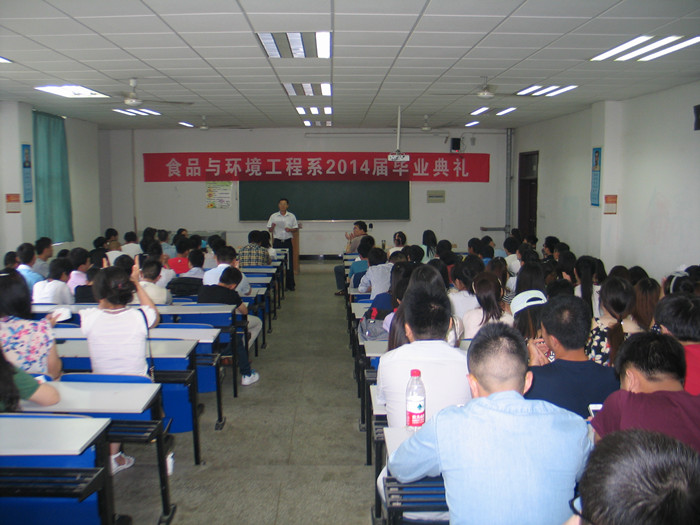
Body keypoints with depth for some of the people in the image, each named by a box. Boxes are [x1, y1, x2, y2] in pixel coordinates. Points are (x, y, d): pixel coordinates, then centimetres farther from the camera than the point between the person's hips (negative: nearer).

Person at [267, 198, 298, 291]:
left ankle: (290, 284, 8)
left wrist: (290, 230, -11)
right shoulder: (273, 216, 5)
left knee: (289, 263, 0)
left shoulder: (291, 216, 7)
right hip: (277, 242, 0)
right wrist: (272, 227, -16)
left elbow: (296, 228, 9)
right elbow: (270, 230, 6)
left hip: (287, 242, 0)